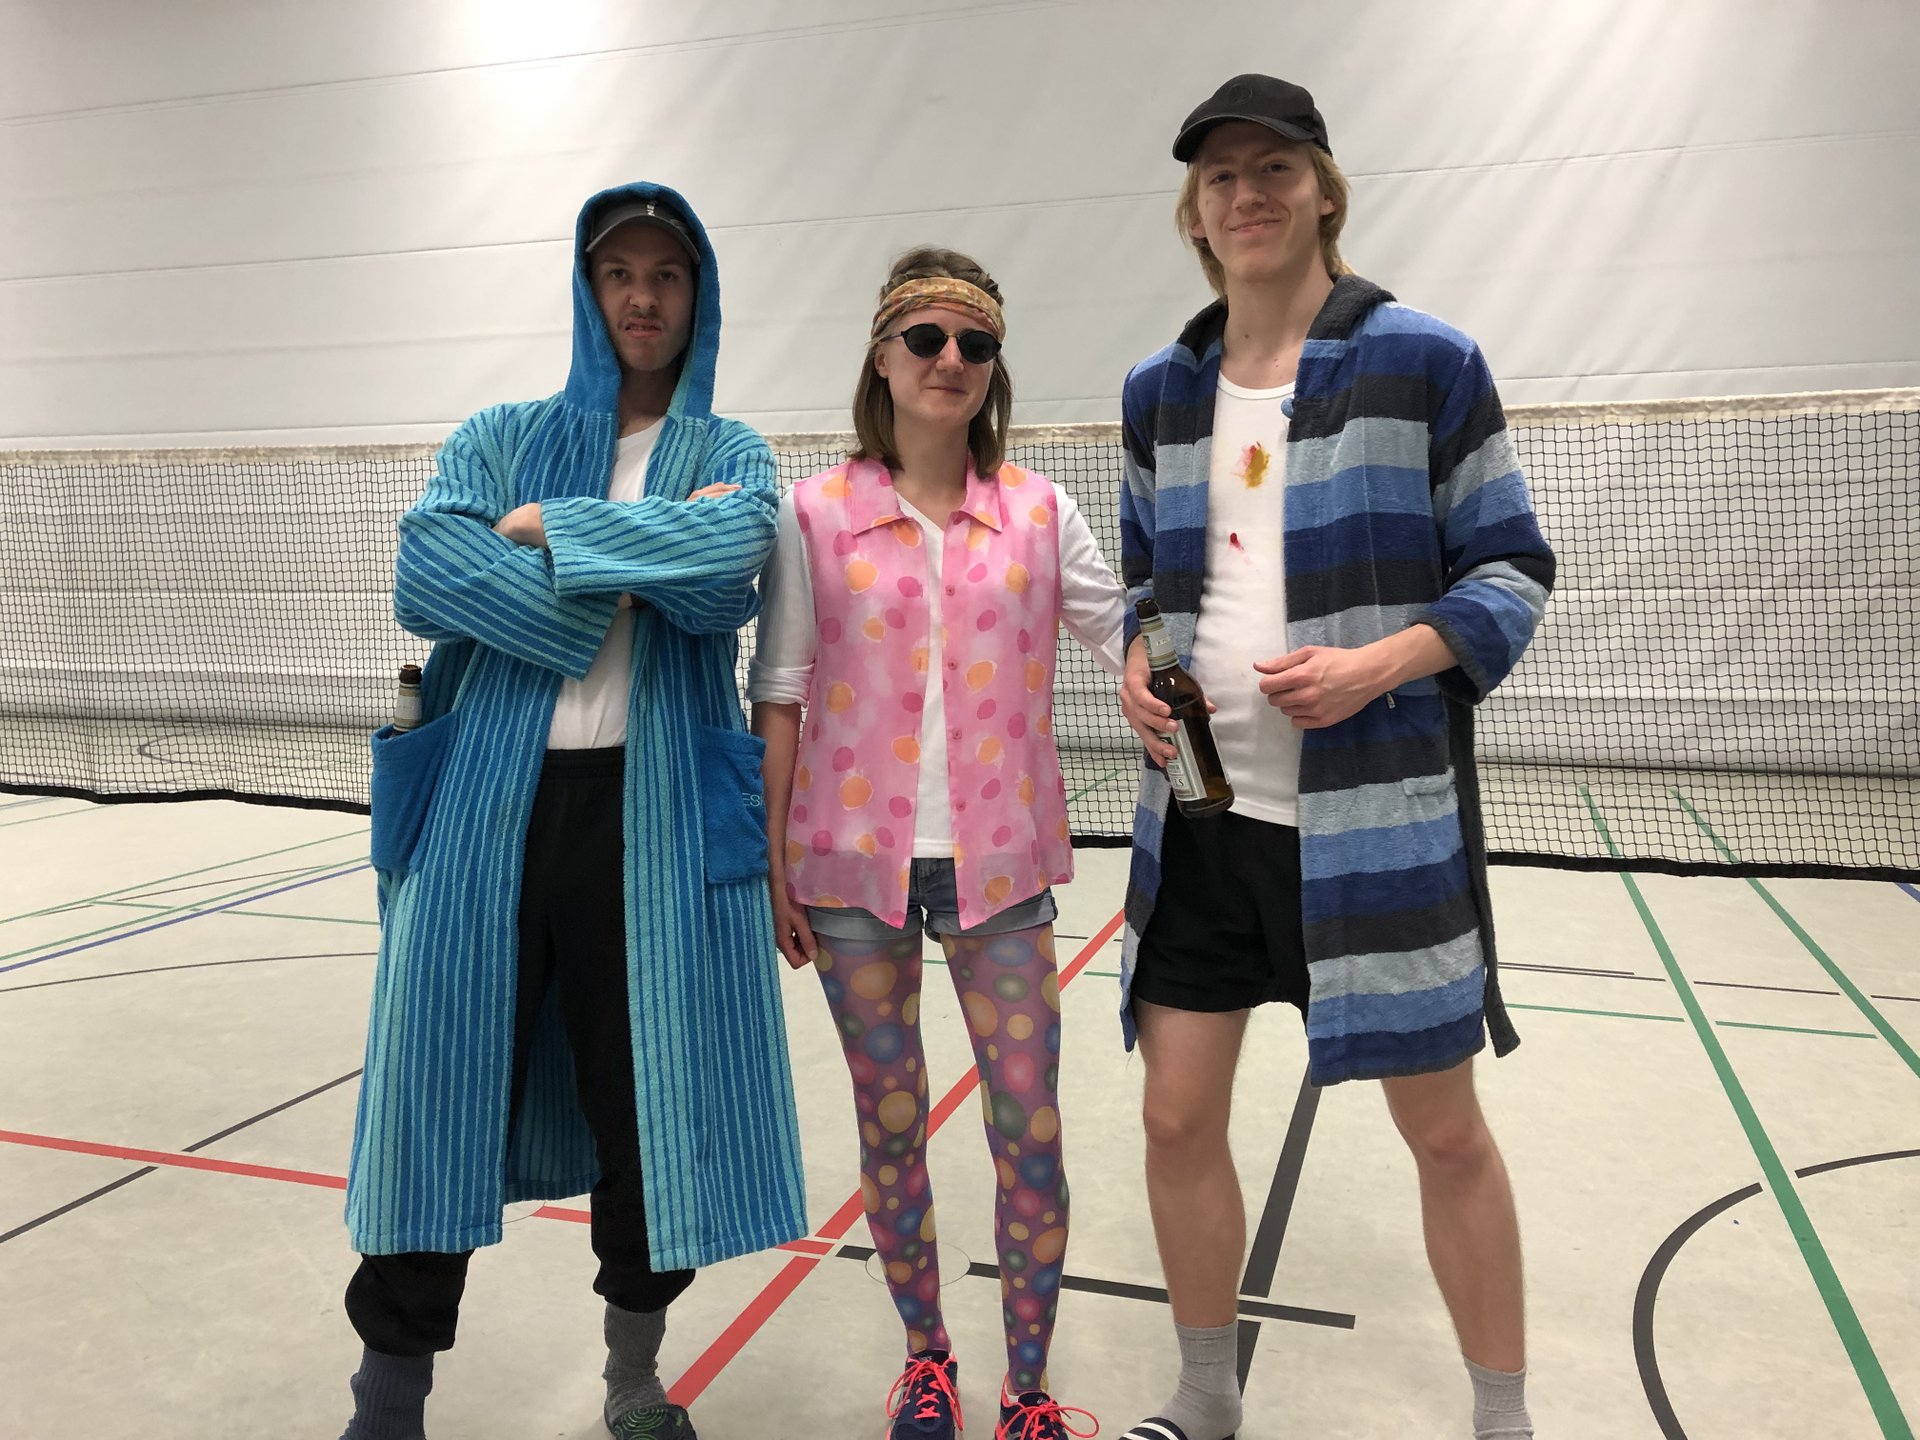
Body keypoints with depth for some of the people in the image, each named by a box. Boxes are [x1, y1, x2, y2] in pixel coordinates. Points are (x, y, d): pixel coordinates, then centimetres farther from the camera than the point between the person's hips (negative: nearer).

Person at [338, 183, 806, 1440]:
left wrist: (551, 527, -8)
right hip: (487, 803, 1)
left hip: (659, 810, 0)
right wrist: (634, 566, -10)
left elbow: (727, 564, -14)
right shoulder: (502, 437, 12)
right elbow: (425, 574, -7)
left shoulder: (731, 455, 10)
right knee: (443, 1084, 4)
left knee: (648, 1093, 7)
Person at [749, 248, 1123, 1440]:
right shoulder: (816, 514, 0)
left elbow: (1132, 633, 2)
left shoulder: (1038, 511, 3)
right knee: (890, 1124, 13)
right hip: (855, 866, 0)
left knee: (1031, 1131, 4)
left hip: (997, 866, 1)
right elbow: (780, 700, 1)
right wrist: (772, 859, 0)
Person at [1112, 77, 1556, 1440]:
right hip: (1200, 810, 4)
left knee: (1445, 1129, 8)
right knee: (1178, 1119, 9)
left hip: (1381, 813, -4)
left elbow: (1512, 569, -2)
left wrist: (1380, 663, -19)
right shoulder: (1160, 390, 10)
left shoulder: (1425, 360, -4)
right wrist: (1138, 665, -1)